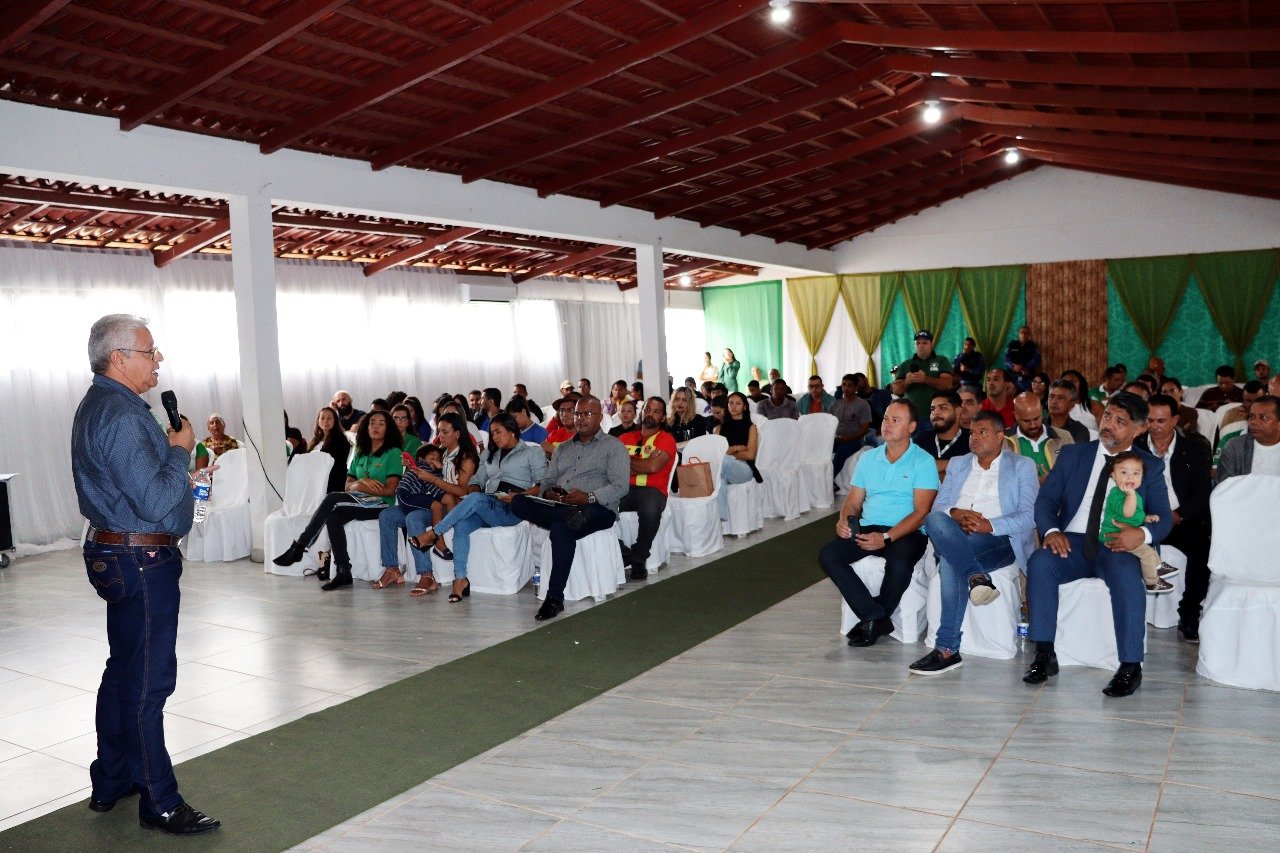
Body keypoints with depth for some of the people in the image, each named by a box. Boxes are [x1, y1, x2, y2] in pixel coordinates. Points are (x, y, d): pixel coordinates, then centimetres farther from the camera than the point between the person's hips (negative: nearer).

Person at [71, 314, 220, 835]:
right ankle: (159, 804, 9)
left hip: (114, 553, 11)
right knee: (147, 682, -2)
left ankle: (110, 783, 33)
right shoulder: (122, 416, -22)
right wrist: (181, 450, -15)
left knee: (123, 671, 20)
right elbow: (156, 502, -26)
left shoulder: (99, 406, 12)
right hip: (141, 562, -11)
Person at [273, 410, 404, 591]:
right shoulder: (360, 454, 19)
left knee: (332, 498, -25)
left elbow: (390, 489, -9)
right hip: (359, 504, 6)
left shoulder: (393, 453, 0)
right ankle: (343, 572, -26)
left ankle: (299, 547, -20)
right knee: (334, 517, -27)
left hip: (381, 505, -6)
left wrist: (358, 486, -4)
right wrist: (362, 482, -8)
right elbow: (347, 486, 14)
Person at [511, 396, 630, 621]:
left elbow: (620, 486, -5)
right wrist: (549, 493, -6)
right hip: (558, 506, 6)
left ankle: (555, 598, -33)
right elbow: (546, 480, 20)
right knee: (519, 502, -21)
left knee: (561, 528, -37)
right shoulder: (563, 448, 27)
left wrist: (588, 497, -20)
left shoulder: (613, 446, 8)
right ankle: (568, 515, -31)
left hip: (597, 509, -5)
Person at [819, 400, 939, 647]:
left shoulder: (923, 462, -1)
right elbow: (854, 501, 17)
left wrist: (886, 538, -21)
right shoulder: (868, 458, 16)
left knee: (899, 563, -36)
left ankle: (873, 621, -9)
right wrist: (843, 520, -8)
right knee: (828, 554, -20)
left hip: (907, 533, -5)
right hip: (867, 529, 5)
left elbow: (921, 512, -9)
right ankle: (876, 616, -17)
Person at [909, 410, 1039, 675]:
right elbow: (937, 507, 16)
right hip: (953, 538, 4)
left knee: (950, 562, -35)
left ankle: (947, 648, -31)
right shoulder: (958, 464, 26)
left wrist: (989, 525, -17)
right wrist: (955, 514, -10)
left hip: (1000, 538, -4)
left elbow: (1030, 516, -1)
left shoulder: (1022, 467, 12)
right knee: (935, 520, -34)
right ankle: (977, 577, -41)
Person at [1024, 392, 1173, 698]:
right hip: (1072, 543, 1)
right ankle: (1045, 655, -23)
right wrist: (1051, 530, -15)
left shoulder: (1150, 466, 10)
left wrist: (1143, 533, -22)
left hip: (1118, 547, -1)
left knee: (1126, 575, -36)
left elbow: (1163, 517, 3)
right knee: (1040, 562, -30)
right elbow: (1046, 499, 7)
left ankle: (1131, 666, -25)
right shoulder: (1073, 454, 13)